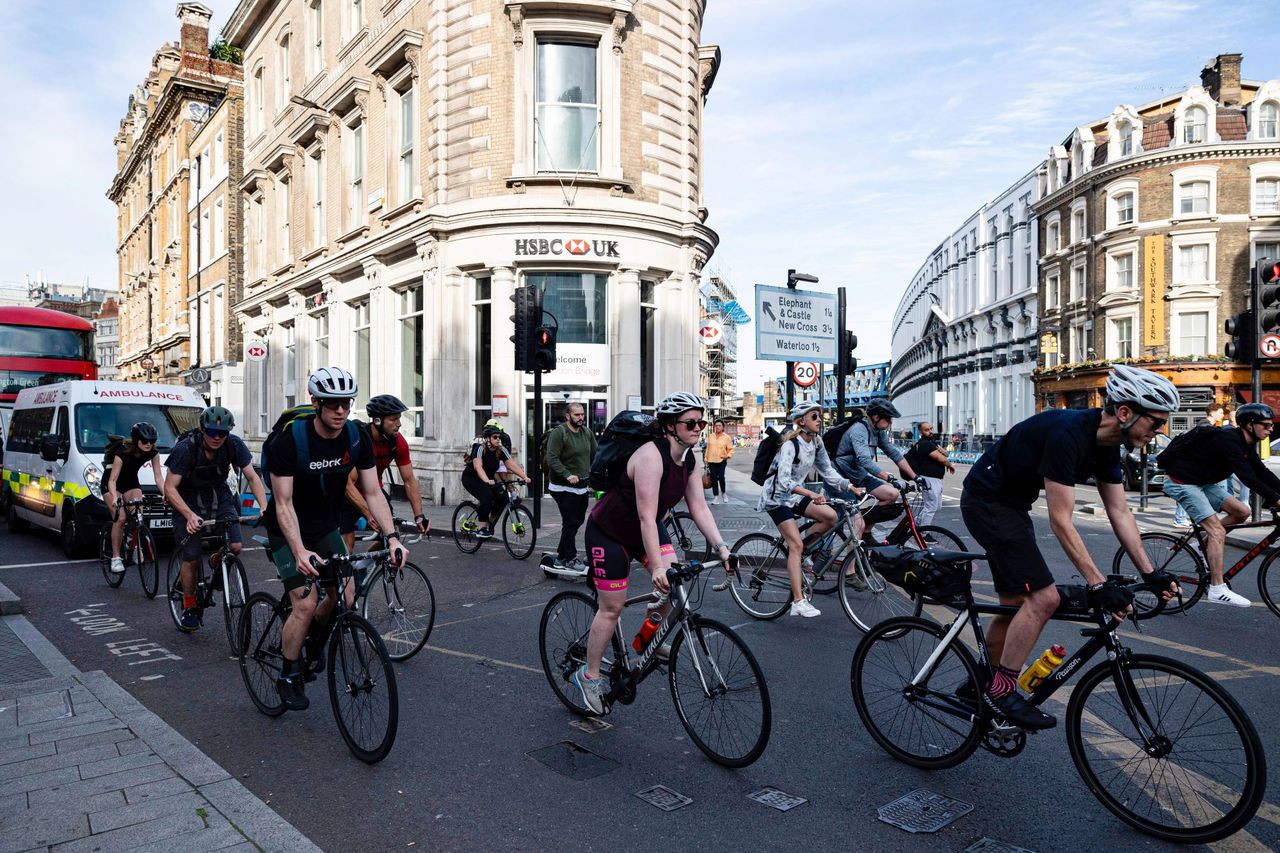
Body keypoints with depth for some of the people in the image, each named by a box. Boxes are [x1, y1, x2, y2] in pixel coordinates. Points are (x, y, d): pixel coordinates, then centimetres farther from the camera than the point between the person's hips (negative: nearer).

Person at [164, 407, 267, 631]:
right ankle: (189, 608, 14)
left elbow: (253, 478, -13)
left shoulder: (234, 445, -17)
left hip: (219, 497, 2)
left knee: (236, 546, -17)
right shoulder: (185, 449, -24)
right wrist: (190, 516, -36)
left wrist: (265, 508, -27)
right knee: (191, 558, -8)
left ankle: (217, 564, 18)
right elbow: (170, 488, -22)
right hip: (188, 501, -2)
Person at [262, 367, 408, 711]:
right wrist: (300, 551, -38)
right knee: (306, 603, -13)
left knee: (345, 595, -4)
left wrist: (392, 537, -23)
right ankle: (288, 676, 9)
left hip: (325, 527, 5)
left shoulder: (358, 437, -13)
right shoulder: (290, 440, -26)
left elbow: (372, 493, -11)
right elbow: (283, 503, -25)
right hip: (288, 531, -4)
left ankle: (313, 649, 25)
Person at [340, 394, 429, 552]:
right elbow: (348, 483, -31)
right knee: (347, 547, -8)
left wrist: (419, 516, -20)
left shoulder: (398, 442, -17)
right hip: (349, 494, -4)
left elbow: (409, 481, -11)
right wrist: (369, 514, -40)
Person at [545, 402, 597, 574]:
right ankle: (570, 559, 5)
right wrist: (567, 475, -29)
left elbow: (595, 455, 16)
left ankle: (561, 556, 25)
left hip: (582, 486, 8)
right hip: (564, 487, -7)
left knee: (577, 521, 13)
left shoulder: (586, 432, 8)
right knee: (571, 523, -7)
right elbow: (552, 459, -20)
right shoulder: (559, 433, -13)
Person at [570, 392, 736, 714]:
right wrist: (656, 566, -40)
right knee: (612, 607, -1)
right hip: (609, 531, -7)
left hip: (644, 529, 7)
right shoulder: (651, 455, -32)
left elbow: (699, 508, -8)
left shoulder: (691, 460, -7)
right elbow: (646, 516, -36)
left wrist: (721, 547, -19)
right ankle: (588, 675, 18)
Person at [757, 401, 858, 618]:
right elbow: (784, 480, -32)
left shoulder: (816, 442, 1)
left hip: (796, 494, 7)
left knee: (830, 516, -17)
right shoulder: (790, 444, -22)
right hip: (777, 497, -7)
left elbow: (827, 470, 8)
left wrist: (850, 486, -3)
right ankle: (798, 602, -14)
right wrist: (810, 494, -43)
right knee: (796, 544, -16)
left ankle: (802, 552, 6)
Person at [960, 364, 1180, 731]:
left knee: (1017, 602, 13)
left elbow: (1120, 513, 5)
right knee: (1043, 597, -13)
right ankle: (1001, 690, 0)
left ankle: (980, 683, 28)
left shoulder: (1106, 444, 1)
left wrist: (1151, 574, -1)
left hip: (1011, 503, 10)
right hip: (987, 501, -10)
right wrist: (1098, 583, -27)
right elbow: (1060, 521, -27)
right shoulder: (1068, 435, -28)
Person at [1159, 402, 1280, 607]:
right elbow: (1247, 477, -30)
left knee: (1241, 511, 1)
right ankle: (1217, 589, -14)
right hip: (1181, 482, -10)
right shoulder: (1228, 441, -23)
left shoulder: (1245, 444, 7)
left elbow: (1262, 473, 7)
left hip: (1203, 482, 10)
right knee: (1217, 531, -15)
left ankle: (1203, 546, 13)